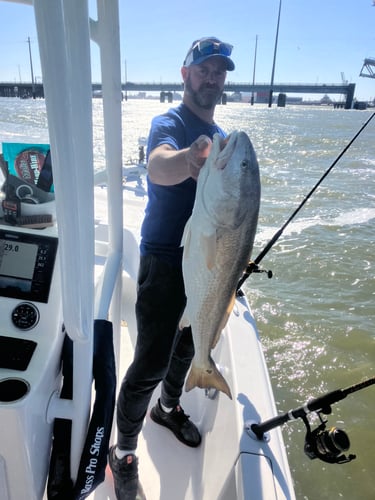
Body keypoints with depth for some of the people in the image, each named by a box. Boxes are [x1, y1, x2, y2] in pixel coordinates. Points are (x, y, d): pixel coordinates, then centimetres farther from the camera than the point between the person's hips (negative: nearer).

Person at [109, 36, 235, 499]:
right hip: (165, 261, -7)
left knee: (190, 344, 21)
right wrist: (190, 157, -59)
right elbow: (158, 168, -36)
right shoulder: (168, 123, -12)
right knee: (151, 363, -5)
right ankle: (123, 451, 18)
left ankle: (168, 407, 46)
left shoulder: (221, 137, 11)